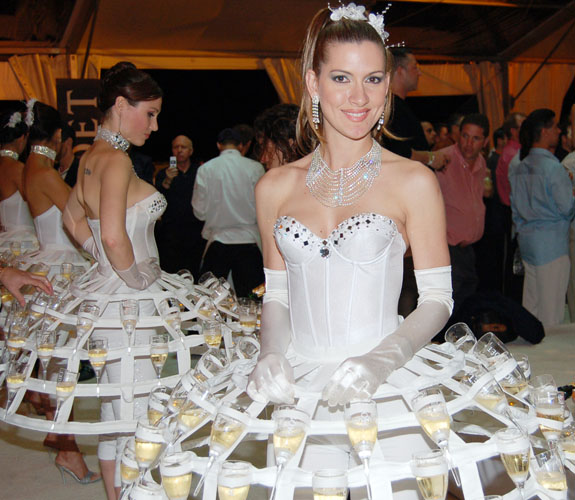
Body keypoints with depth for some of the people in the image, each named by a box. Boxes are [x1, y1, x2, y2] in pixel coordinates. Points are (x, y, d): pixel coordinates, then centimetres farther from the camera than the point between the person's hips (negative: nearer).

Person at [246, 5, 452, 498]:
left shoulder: (413, 181, -3)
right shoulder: (275, 186, 6)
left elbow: (437, 299, -2)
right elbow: (277, 294, 12)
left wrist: (382, 359, -18)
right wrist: (270, 356, -6)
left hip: (384, 391, -2)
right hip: (299, 389, 2)